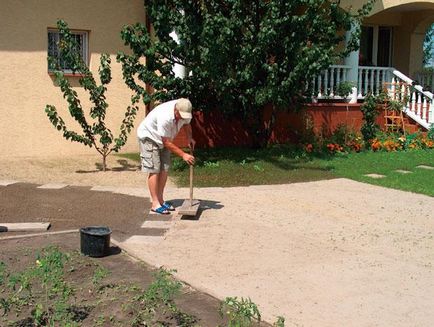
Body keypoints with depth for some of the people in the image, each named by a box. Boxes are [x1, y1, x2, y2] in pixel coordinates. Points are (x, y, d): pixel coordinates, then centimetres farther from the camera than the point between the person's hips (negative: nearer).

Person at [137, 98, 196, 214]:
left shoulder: (184, 111, -18)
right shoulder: (165, 117, -40)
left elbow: (187, 123, 7)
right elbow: (167, 143, -32)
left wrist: (189, 137, -10)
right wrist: (183, 155, -30)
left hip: (163, 139, 8)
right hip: (148, 136, -7)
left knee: (164, 169, 3)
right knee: (154, 170, -12)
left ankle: (160, 200, 12)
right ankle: (155, 204, -11)